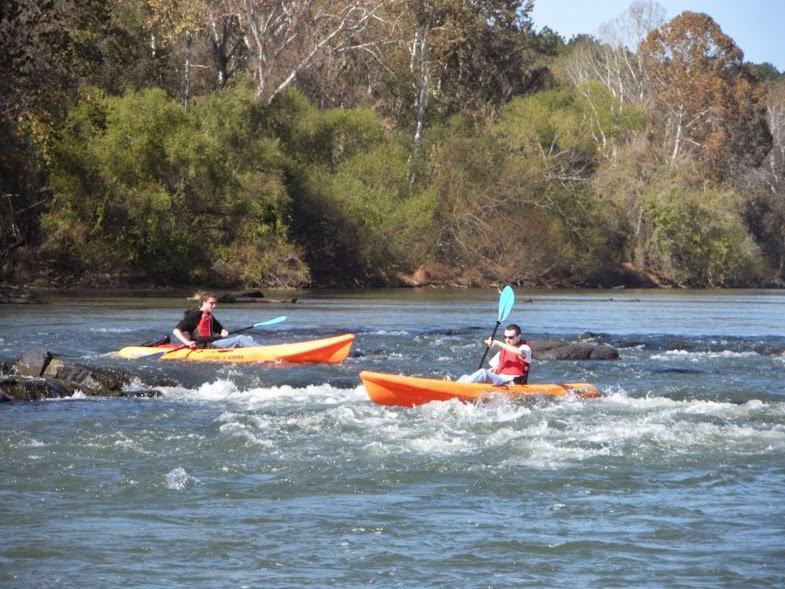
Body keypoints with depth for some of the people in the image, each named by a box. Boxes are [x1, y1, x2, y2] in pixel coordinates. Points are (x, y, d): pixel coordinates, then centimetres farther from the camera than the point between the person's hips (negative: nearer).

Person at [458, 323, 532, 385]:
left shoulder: (525, 348, -1)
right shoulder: (503, 350, 22)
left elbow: (520, 353, -27)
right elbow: (494, 369, 25)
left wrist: (498, 343, -25)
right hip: (500, 381, 7)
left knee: (483, 373, -30)